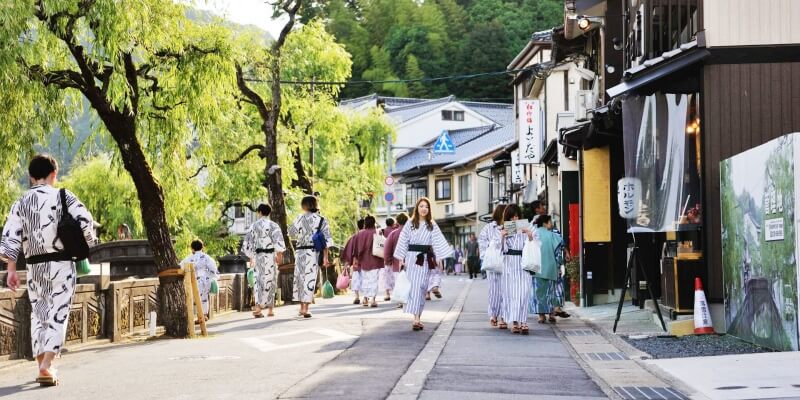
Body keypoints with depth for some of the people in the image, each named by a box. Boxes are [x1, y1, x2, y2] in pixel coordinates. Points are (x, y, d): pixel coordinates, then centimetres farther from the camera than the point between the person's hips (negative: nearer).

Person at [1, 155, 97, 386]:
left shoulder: (21, 203, 6)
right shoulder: (63, 196, -2)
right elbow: (86, 222, -12)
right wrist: (87, 244, 7)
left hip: (35, 266, 3)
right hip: (61, 263, -3)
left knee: (38, 315, 16)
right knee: (58, 315, -3)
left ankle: (43, 365, 19)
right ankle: (46, 367, -17)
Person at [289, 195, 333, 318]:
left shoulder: (300, 218, 1)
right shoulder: (321, 220, -1)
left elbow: (291, 233, 12)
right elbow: (326, 240, -5)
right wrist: (325, 257, -3)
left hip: (300, 251, 2)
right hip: (313, 252, -2)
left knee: (300, 277, 13)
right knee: (310, 279, -1)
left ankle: (302, 307, 21)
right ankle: (305, 308, -9)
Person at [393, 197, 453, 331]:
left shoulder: (432, 225, 7)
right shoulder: (410, 224, 5)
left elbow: (438, 242, 2)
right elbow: (403, 241, 5)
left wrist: (439, 258, -7)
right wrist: (401, 259, 0)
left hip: (426, 259, 1)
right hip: (412, 257, -1)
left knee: (422, 287, 2)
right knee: (414, 286, -9)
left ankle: (417, 317, 9)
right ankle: (416, 318, -16)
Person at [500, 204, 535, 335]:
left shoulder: (524, 230, 6)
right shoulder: (503, 231, 9)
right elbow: (501, 249, 3)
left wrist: (530, 236, -17)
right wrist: (502, 237, -14)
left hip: (522, 264, -1)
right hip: (509, 264, 1)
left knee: (523, 293, -9)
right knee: (511, 293, -1)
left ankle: (523, 322, -13)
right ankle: (515, 322, 1)